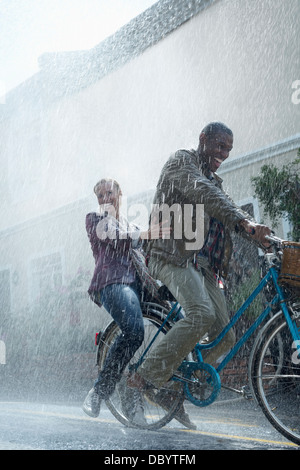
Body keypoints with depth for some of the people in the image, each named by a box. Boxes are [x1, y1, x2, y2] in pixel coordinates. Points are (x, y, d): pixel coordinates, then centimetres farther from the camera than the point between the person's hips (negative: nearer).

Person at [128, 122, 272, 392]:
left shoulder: (214, 181, 29)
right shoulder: (182, 161, 3)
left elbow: (231, 216, 19)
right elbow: (203, 193, -17)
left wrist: (266, 239, -1)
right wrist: (244, 220, -32)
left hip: (205, 267, 9)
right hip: (175, 256, -9)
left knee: (225, 339, -1)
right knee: (201, 314, -31)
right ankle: (146, 378, -24)